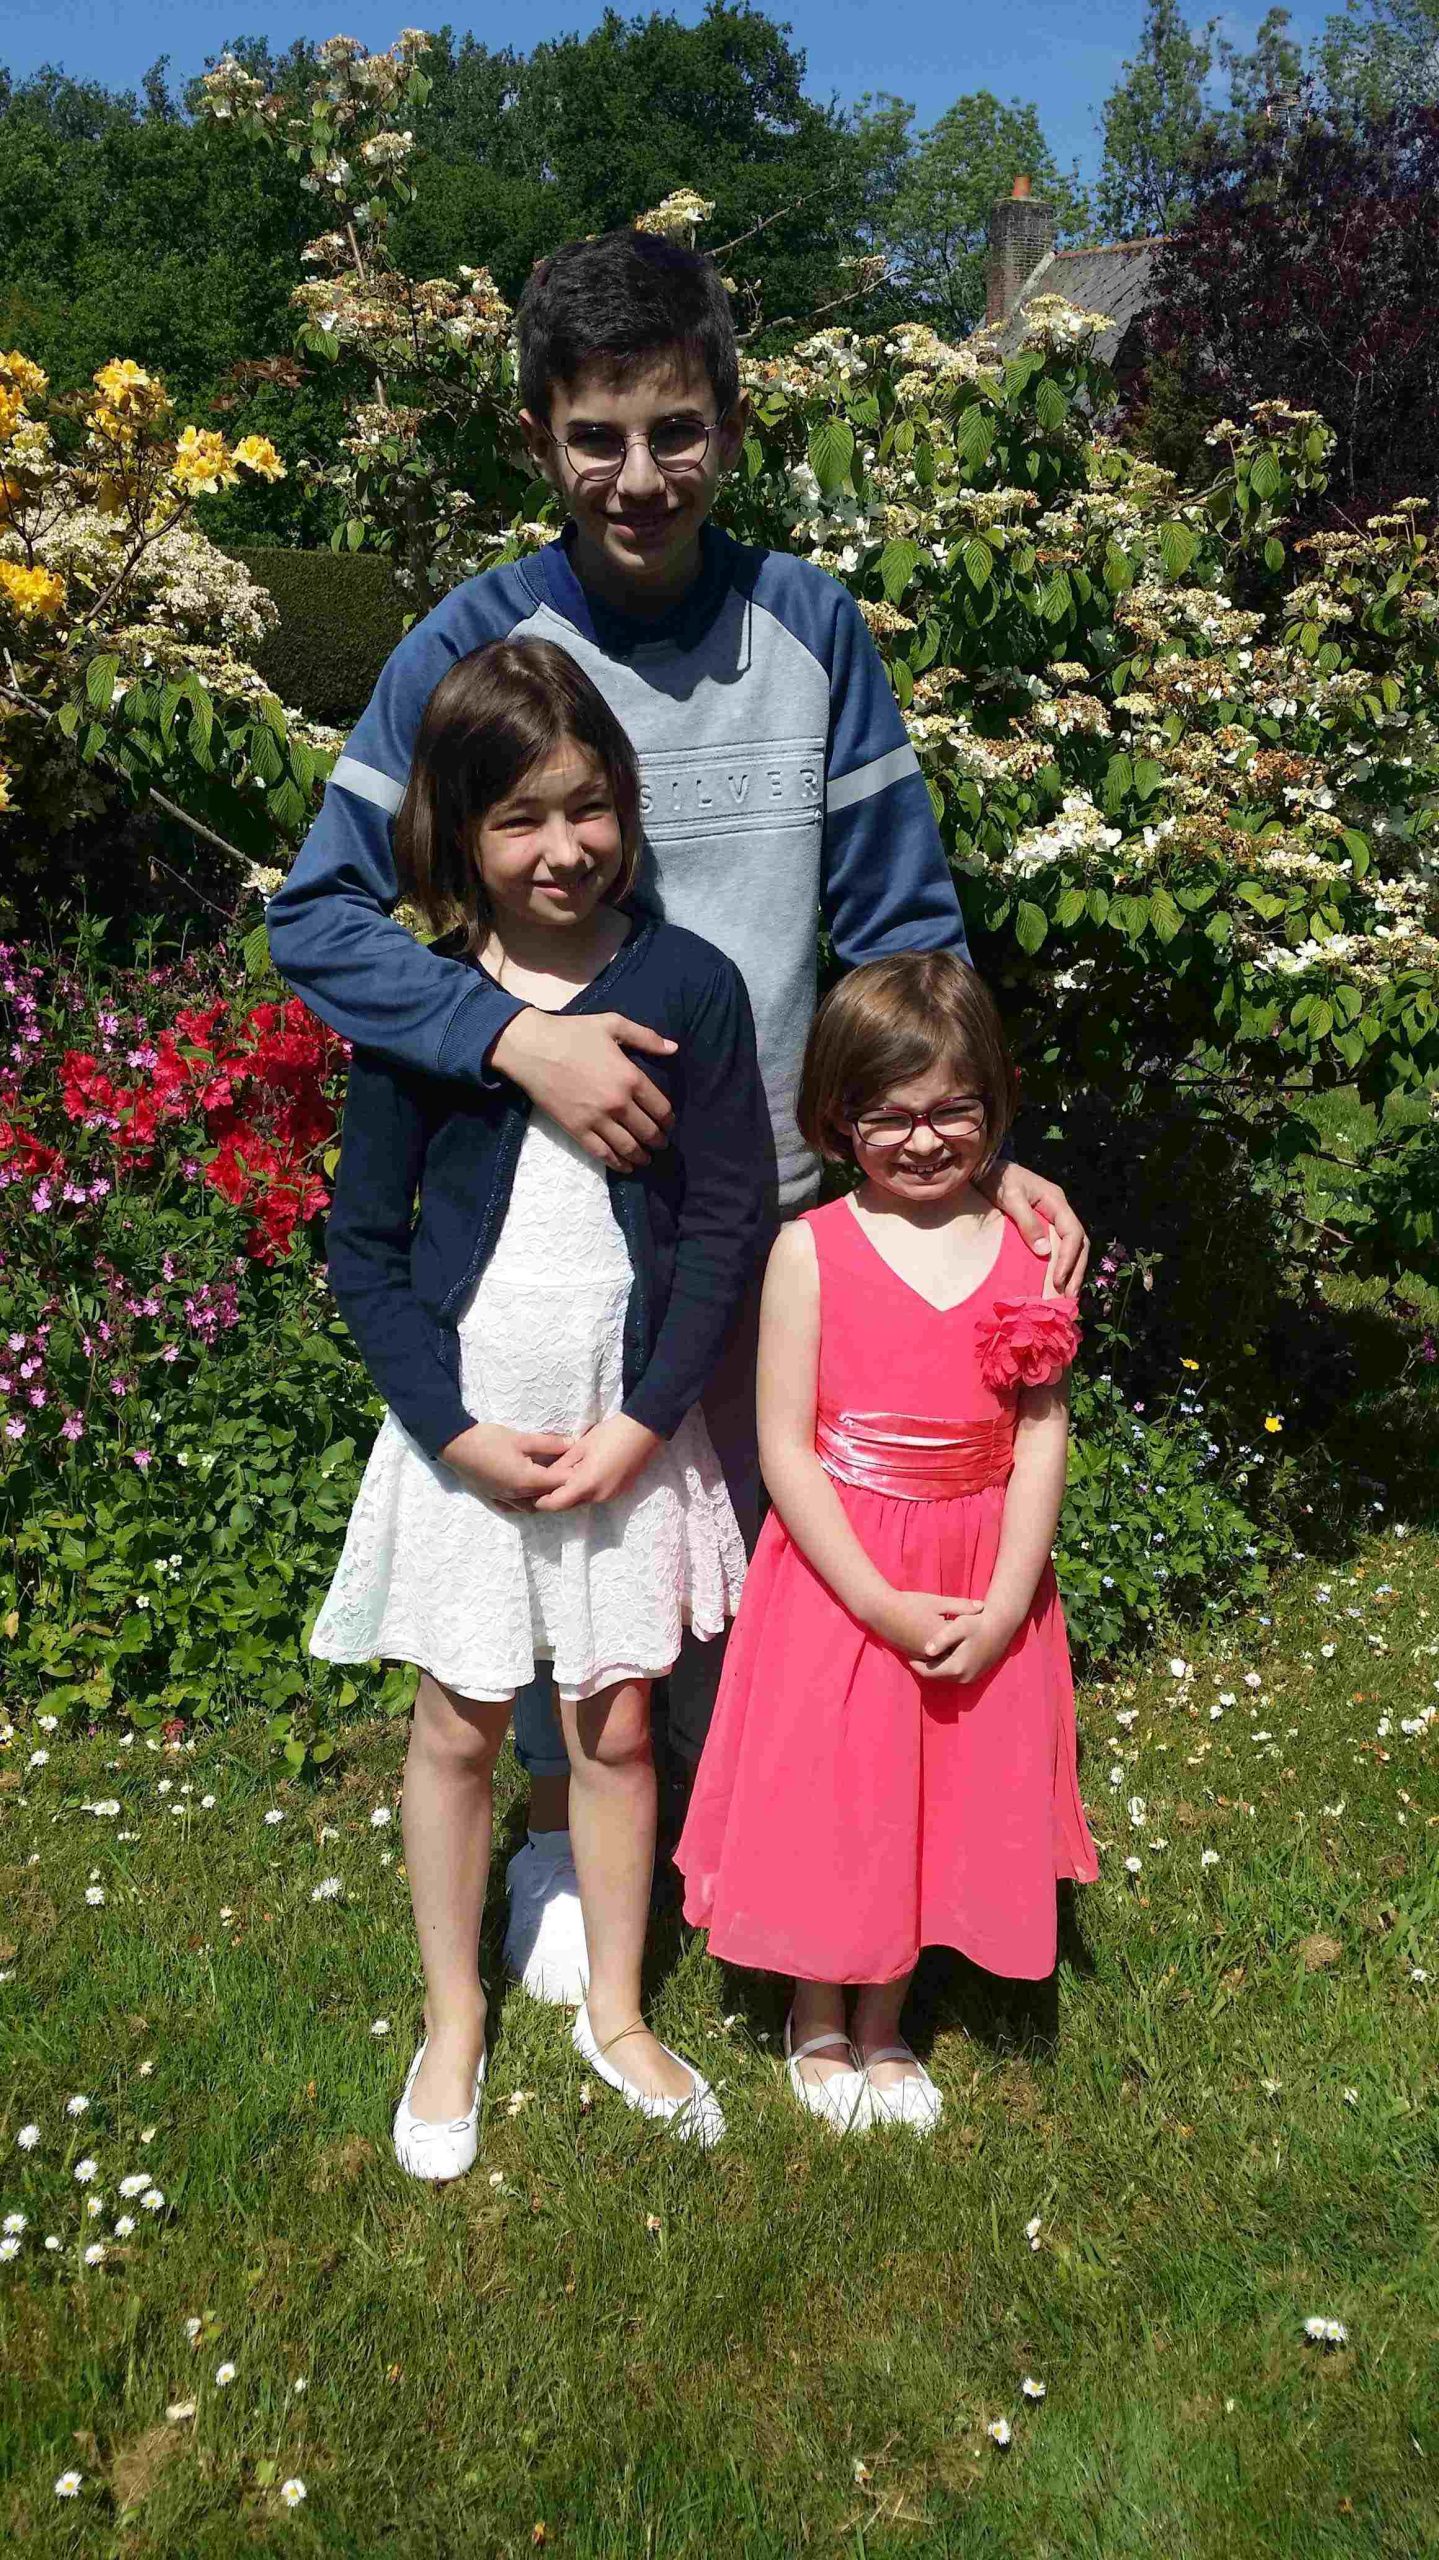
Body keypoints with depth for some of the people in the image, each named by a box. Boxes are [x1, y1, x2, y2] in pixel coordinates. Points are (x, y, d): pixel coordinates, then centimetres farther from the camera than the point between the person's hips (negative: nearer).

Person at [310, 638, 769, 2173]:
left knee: (615, 1726, 11)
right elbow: (362, 1240, -1)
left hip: (629, 1425, 0)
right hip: (465, 1425, 1)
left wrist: (643, 1422, -11)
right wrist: (460, 1429, -10)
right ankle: (453, 2020, 35)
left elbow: (730, 1220, -5)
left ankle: (615, 2015, 34)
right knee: (458, 1725, 12)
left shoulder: (688, 986, -5)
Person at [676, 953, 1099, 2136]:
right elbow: (785, 1447, -12)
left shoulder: (1026, 1247, -3)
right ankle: (818, 2024, 37)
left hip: (983, 1588, 3)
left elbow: (1043, 1433, -3)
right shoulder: (811, 1252, -11)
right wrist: (881, 1603, -16)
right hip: (841, 1577, -3)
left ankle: (884, 2028, 39)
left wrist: (1002, 1605, -11)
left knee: (949, 1798, 15)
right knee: (827, 1796, 10)